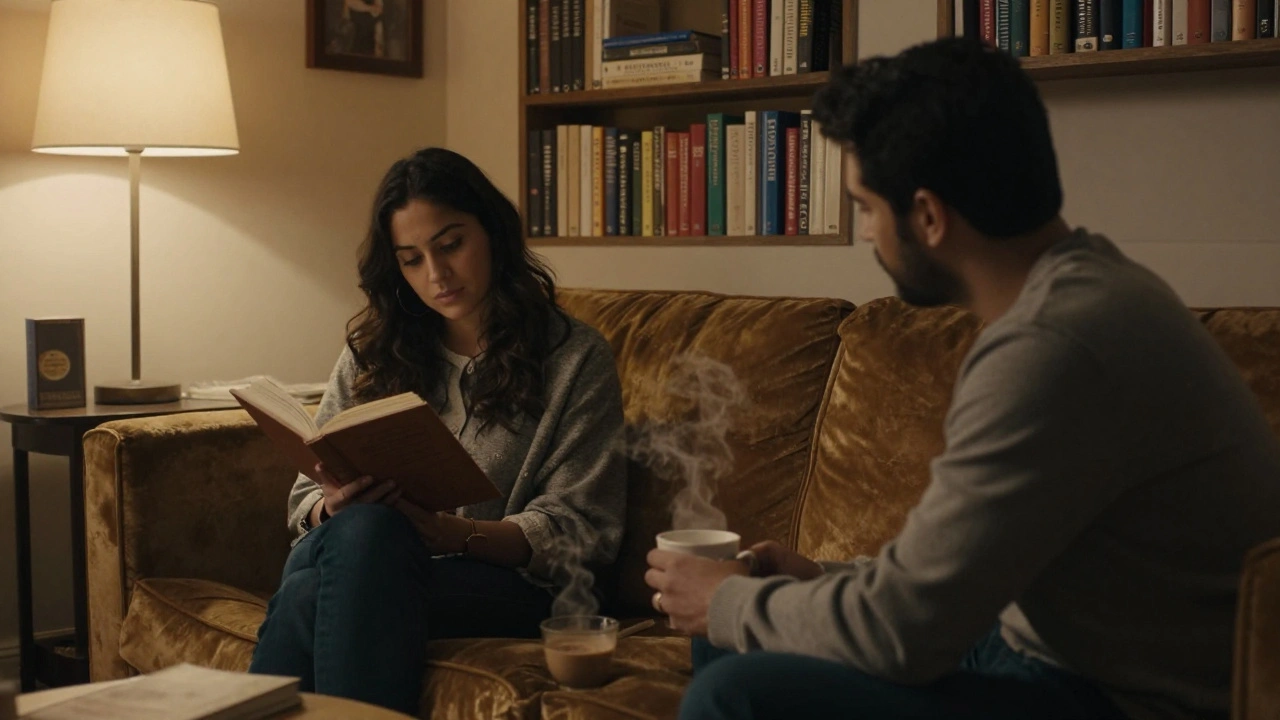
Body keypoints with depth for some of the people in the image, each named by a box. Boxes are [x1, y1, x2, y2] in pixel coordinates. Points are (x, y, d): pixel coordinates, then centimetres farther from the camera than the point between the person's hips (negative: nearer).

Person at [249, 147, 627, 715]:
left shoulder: (575, 359, 5)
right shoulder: (372, 353, 16)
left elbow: (580, 531, -2)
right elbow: (307, 499, 16)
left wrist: (454, 533, -18)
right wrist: (335, 508, -10)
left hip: (504, 585, -3)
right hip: (364, 562, 3)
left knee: (364, 534, -35)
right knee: (353, 526, -35)